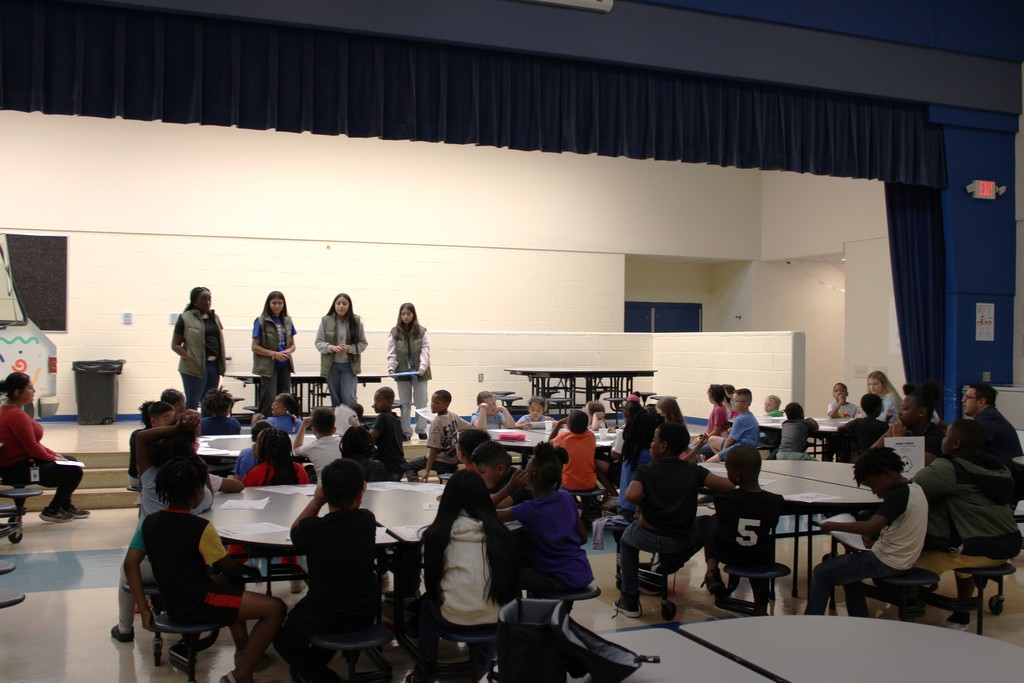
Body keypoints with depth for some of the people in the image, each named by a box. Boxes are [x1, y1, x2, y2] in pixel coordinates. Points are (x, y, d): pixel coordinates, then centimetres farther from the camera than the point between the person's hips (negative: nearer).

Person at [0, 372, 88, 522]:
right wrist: (52, 458, -6)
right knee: (75, 471, -5)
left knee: (71, 461, 22)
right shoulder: (16, 415, -25)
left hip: (19, 462, 11)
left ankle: (65, 506, 34)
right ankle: (51, 511, 10)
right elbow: (32, 448, -23)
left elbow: (33, 443, 14)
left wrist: (52, 454, 7)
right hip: (18, 470, -11)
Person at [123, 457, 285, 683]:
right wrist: (249, 570, 13)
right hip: (197, 604, -8)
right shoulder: (201, 527, -18)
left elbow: (130, 564, -2)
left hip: (171, 601, 9)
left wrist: (144, 609, 2)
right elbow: (228, 567, -8)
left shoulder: (149, 522, 1)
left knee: (228, 583, 34)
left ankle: (243, 650, 33)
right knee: (275, 608, -10)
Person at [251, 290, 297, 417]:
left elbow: (292, 345, 15)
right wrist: (274, 354, -17)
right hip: (268, 366, -5)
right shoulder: (261, 322, -4)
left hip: (284, 365, 5)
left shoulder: (287, 321, 10)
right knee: (269, 400, -9)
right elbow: (255, 347, -6)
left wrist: (289, 351, -8)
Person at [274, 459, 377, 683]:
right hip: (366, 616, 5)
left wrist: (317, 501, -3)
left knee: (283, 639, 27)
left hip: (324, 622, -4)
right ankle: (316, 664, 30)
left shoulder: (311, 528, -20)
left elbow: (295, 530, 5)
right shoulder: (367, 520, -10)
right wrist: (355, 494, 5)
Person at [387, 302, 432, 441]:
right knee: (404, 404, 6)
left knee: (421, 402, 3)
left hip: (419, 372, -1)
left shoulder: (422, 332, 1)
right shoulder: (395, 332, 4)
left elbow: (425, 351, -5)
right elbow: (392, 353, 1)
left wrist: (423, 366, -20)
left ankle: (421, 430, 12)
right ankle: (405, 432, 11)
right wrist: (391, 368, -14)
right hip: (402, 372, 1)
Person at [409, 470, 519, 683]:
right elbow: (509, 577, 5)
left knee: (427, 602, 31)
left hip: (454, 615, -1)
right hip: (494, 614, 2)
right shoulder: (498, 531, -1)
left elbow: (431, 575, 10)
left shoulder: (438, 532, -4)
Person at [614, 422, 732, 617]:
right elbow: (727, 485, -12)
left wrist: (642, 505, -4)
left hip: (647, 538, -1)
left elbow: (631, 495, -25)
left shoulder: (645, 471, -6)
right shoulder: (693, 471, -1)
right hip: (682, 542, 1)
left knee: (626, 540, 34)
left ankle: (630, 600, 27)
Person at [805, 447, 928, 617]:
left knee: (822, 573, -3)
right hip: (903, 560, 10)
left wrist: (833, 526, -28)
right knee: (848, 567, 29)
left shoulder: (898, 495, -23)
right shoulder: (915, 489, 6)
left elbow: (871, 527, -35)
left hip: (886, 563, -10)